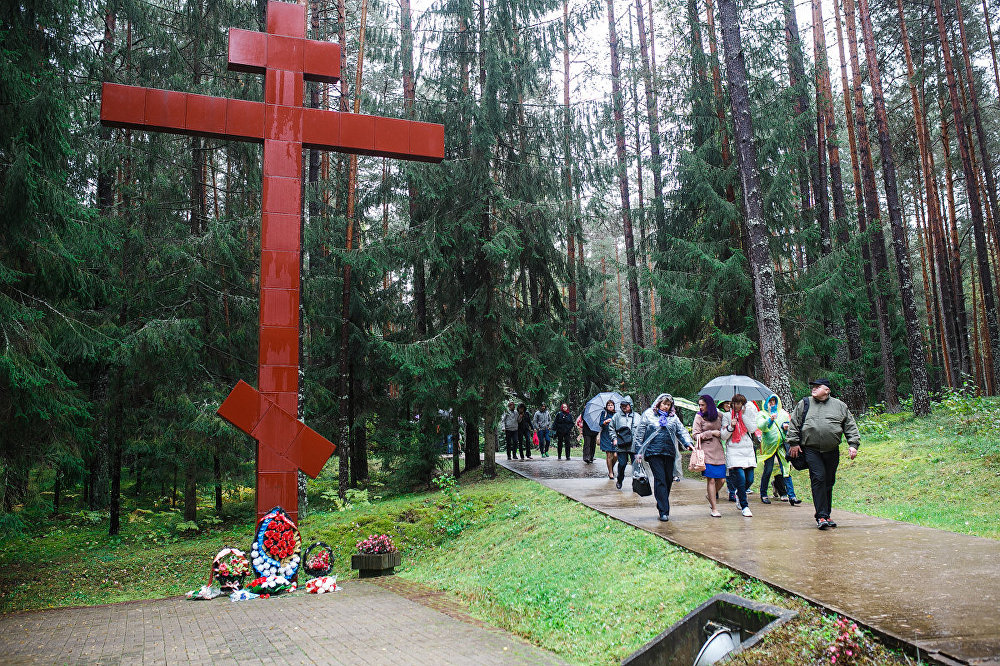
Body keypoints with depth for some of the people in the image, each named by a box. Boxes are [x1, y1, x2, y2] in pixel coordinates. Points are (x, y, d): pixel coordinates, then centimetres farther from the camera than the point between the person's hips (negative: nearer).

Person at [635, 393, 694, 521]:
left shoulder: (673, 417, 17)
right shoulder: (648, 415, 7)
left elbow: (682, 431, 10)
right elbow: (639, 434, 7)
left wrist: (688, 443, -9)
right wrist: (638, 451, 2)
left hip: (669, 453, 4)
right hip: (653, 452, -4)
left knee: (668, 480, 6)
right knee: (660, 480, -10)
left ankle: (661, 505, 22)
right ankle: (663, 511, -10)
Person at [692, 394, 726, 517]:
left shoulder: (719, 416, 14)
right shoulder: (699, 417, 4)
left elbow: (723, 433, 25)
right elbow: (696, 436, -1)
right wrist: (712, 433, -6)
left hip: (718, 451, 4)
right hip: (706, 451, -4)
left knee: (722, 480, 1)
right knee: (711, 479, -6)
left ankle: (710, 495, 32)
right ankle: (714, 509, 2)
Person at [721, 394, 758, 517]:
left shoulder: (748, 413, 12)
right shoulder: (726, 416, 5)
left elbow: (751, 429, -4)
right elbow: (723, 436, 1)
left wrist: (743, 414, -6)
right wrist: (731, 426, -16)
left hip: (748, 450, 3)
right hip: (734, 451, -3)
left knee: (750, 479, 1)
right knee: (741, 478, -13)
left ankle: (738, 494, 33)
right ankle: (744, 506, -1)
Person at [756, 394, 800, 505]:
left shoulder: (782, 413, 17)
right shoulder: (762, 414, 6)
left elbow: (789, 425, 22)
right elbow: (760, 426, -12)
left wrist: (786, 427, -1)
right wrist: (770, 419, -29)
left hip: (781, 444, 3)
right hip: (769, 445, -3)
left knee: (786, 469, -4)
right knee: (768, 470, 1)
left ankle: (791, 496, -6)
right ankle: (763, 495, 14)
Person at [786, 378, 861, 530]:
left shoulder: (839, 406, 10)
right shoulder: (804, 404, 8)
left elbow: (850, 426, 12)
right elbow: (794, 424, 10)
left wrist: (853, 444, 2)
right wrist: (793, 443, 4)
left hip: (832, 452, 2)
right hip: (811, 450, -2)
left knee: (829, 483, 9)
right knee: (818, 479, -13)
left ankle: (826, 515, 21)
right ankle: (821, 516, -11)